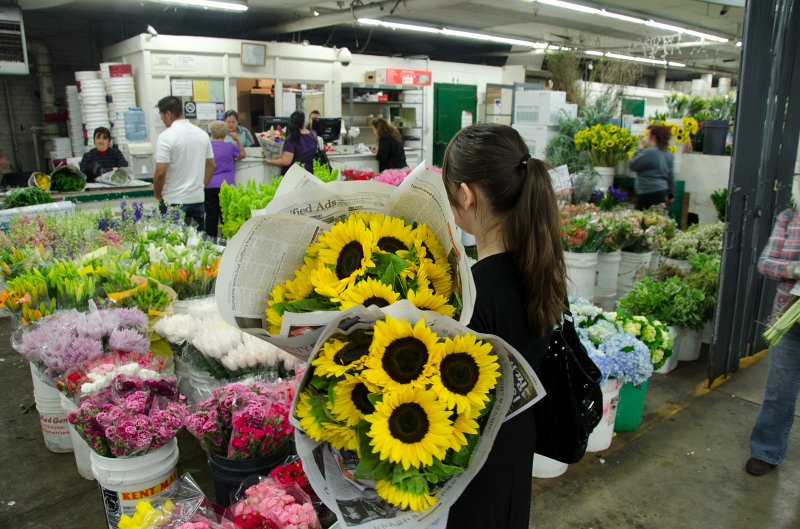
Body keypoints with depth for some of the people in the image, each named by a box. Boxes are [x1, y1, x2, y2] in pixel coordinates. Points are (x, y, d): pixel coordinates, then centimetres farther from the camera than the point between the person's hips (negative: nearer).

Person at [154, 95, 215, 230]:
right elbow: (211, 166, 14)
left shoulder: (166, 136, -12)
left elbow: (160, 172, -16)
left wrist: (157, 194, -1)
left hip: (174, 201, -6)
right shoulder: (202, 134, 7)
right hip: (198, 198, 6)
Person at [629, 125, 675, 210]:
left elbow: (632, 165, -10)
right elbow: (671, 175, 16)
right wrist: (669, 194, 21)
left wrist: (640, 149, -1)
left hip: (649, 194, -9)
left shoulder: (649, 152, -16)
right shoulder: (668, 153, 12)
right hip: (662, 192, 9)